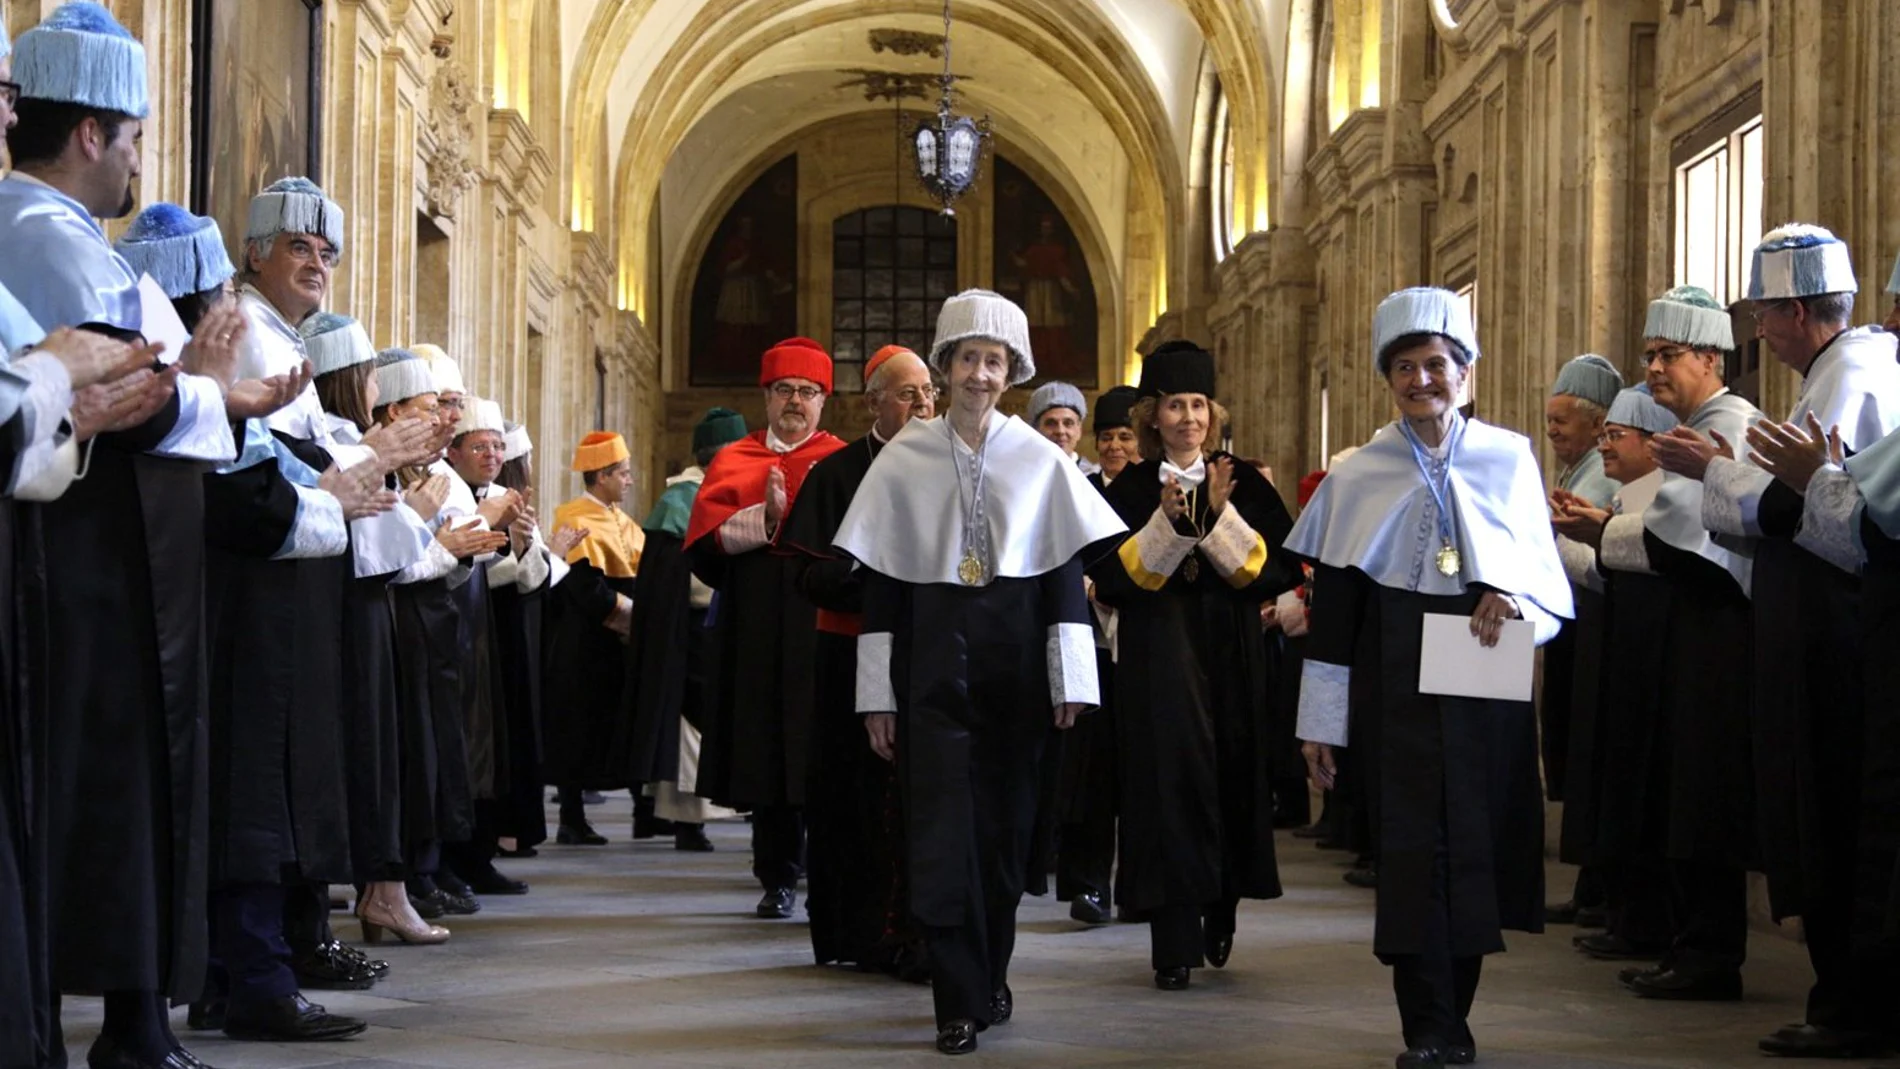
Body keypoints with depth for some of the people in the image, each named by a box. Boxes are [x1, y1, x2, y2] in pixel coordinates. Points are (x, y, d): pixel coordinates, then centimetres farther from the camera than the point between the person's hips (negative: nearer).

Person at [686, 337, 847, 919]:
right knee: (766, 755, 3)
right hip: (756, 628, 2)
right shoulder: (735, 460, 14)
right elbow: (706, 534, 1)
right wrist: (766, 517, -14)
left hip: (824, 626, -2)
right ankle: (779, 879, 13)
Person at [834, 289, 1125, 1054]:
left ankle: (991, 976, 24)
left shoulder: (1039, 459, 2)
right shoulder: (904, 458, 1)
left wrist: (1070, 676, -4)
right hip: (934, 656, -1)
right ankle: (961, 1001, -2)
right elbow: (881, 581, 2)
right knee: (942, 826, -6)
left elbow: (1066, 570, 2)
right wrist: (878, 692, -1)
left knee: (1006, 821, 7)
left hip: (1015, 657, 1)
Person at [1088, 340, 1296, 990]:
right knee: (1169, 786, -6)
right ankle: (1175, 947, -4)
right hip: (1158, 661, -2)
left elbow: (1277, 569, -4)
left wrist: (1222, 516, -16)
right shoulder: (1129, 491, 3)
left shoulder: (1244, 485, 6)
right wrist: (1166, 523, -17)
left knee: (1231, 783, 7)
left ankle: (1220, 917, 30)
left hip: (1232, 658, 2)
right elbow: (1111, 580, -7)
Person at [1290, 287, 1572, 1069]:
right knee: (1413, 847, -5)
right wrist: (1319, 719, 1)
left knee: (1474, 843, 4)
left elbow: (1549, 579, 8)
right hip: (1395, 686, -1)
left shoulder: (1509, 460, 6)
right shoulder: (1356, 477, 4)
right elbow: (1332, 606, 4)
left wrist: (1517, 603, -16)